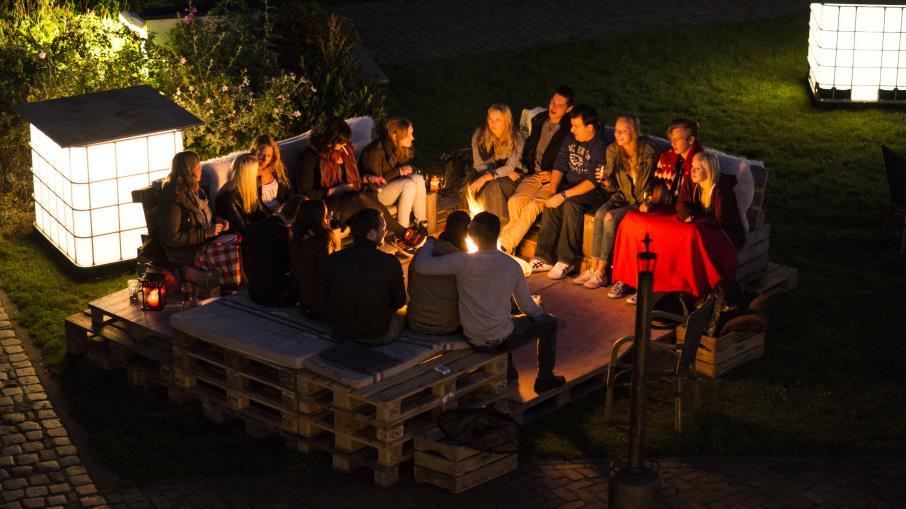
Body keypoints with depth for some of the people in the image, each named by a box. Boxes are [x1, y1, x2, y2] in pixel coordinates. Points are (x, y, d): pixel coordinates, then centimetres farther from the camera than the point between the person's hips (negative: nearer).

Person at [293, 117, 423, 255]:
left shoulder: (346, 149, 15)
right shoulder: (309, 157, -6)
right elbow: (304, 194, -9)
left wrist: (367, 179, 9)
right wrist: (335, 190, -14)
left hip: (351, 199, 6)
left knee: (372, 194, -32)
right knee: (362, 198, -35)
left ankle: (396, 238, -41)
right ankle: (402, 233, -26)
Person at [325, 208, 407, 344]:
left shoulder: (333, 260, -14)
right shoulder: (389, 263, -22)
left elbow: (327, 299, -2)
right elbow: (399, 302, -7)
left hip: (340, 332, 3)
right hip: (377, 336, -3)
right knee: (402, 315, 31)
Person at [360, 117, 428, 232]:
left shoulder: (402, 149, -4)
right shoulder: (376, 151, -26)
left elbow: (409, 165, 12)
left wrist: (409, 168, -13)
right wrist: (398, 171, -23)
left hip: (391, 186, 8)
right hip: (373, 193, -8)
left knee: (418, 178, -19)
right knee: (409, 184, -29)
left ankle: (422, 225, -15)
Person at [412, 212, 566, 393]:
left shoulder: (463, 262, -19)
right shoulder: (512, 266, -15)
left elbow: (421, 266, -21)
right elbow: (527, 306, -4)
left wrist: (430, 243, -1)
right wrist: (541, 313, 19)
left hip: (473, 340, 3)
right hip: (501, 340, -3)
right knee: (549, 323, 21)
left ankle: (507, 368, 46)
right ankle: (545, 379, 29)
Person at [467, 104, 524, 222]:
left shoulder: (516, 140, -10)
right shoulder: (479, 135, -5)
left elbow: (510, 167, -16)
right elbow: (478, 164, -4)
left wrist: (486, 177, -29)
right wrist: (505, 171, -14)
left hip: (506, 179, -2)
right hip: (483, 173, 2)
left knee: (494, 186, -35)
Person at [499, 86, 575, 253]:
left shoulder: (570, 130, -8)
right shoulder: (538, 121, 11)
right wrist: (523, 167, 12)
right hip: (534, 175, 5)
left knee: (533, 206, -28)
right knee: (514, 201, -22)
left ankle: (504, 246, -23)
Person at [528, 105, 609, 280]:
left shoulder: (600, 147, -16)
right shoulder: (571, 139, 8)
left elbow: (593, 182, -23)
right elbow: (559, 166, 9)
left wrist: (564, 195, -27)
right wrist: (553, 191, -9)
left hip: (593, 193, -7)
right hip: (571, 185, 7)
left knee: (571, 204, -34)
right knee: (551, 204, -22)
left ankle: (566, 260, -27)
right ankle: (544, 257, -20)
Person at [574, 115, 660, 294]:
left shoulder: (648, 151, -15)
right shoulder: (613, 150, 0)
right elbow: (614, 186, 6)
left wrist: (646, 203, -20)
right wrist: (605, 180, -16)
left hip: (640, 201, -5)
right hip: (623, 197, 5)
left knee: (610, 218, -27)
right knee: (600, 214, -25)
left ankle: (601, 273, -20)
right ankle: (593, 268, -23)